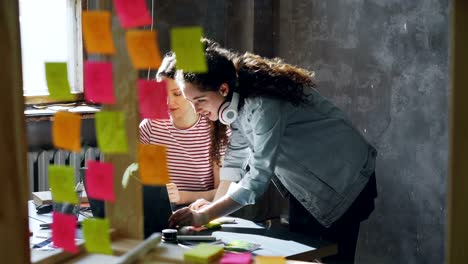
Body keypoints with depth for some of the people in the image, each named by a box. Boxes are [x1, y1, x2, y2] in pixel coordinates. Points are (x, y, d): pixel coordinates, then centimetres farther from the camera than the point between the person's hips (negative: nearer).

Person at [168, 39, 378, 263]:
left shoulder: (263, 105, -33)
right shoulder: (239, 100, -7)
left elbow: (258, 177, -35)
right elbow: (236, 155, -1)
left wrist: (205, 216, -33)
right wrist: (214, 205, -13)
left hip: (343, 180, -8)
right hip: (306, 180, 8)